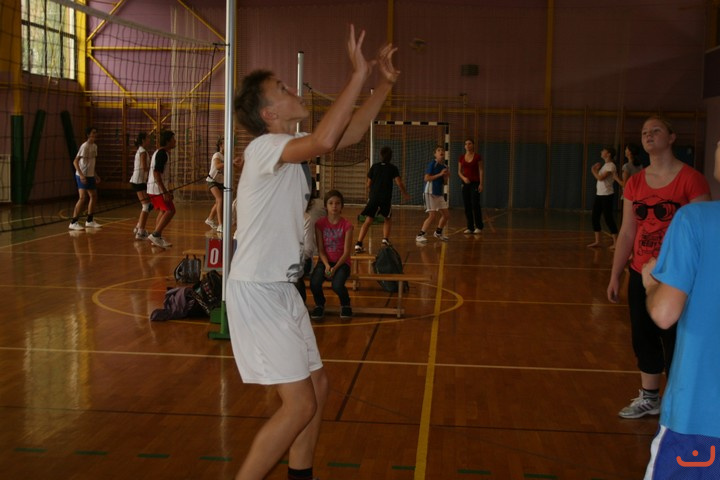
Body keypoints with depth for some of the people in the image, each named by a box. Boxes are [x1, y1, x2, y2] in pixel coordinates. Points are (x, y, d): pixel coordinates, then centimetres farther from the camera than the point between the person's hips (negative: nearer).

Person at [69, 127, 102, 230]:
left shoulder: (94, 146, 10)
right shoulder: (85, 146, -16)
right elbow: (75, 161, -21)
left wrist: (96, 175, 20)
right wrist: (81, 175, -29)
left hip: (90, 176, 9)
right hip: (82, 176, -9)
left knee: (93, 197, 11)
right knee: (83, 198, -12)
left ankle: (90, 221, 22)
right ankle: (74, 222, -7)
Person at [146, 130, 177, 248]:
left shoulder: (160, 152, 16)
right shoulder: (162, 153, -15)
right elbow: (156, 173, -22)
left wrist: (166, 190, 25)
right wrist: (165, 192, -24)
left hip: (153, 187, 10)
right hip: (157, 187, -10)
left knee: (163, 211, 16)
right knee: (170, 210, -12)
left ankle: (157, 238, 17)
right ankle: (155, 235, -14)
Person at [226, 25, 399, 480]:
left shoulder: (293, 148, 10)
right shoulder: (263, 147, -17)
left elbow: (349, 133, 16)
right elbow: (325, 139, -35)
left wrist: (384, 82, 7)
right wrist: (359, 74, -28)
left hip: (281, 289, 9)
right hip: (256, 292, -9)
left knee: (317, 387, 14)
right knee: (300, 404, -9)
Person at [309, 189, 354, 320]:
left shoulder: (346, 225, -6)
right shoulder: (320, 223, -1)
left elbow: (346, 252, -8)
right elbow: (320, 249, -2)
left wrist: (335, 268, -19)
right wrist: (327, 265, -18)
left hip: (341, 262, -2)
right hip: (324, 261, 2)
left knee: (337, 285, -31)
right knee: (314, 283, -28)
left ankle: (345, 305, 5)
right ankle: (319, 305, 6)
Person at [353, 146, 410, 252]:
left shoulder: (374, 167, 9)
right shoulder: (393, 168, 4)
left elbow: (368, 184, 10)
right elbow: (399, 183, -4)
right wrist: (405, 193, 12)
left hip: (373, 197, 1)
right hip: (386, 197, -1)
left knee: (368, 221, 0)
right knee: (388, 219, 23)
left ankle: (358, 244, -14)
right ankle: (385, 239, 9)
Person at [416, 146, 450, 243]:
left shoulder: (444, 166, 10)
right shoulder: (432, 164, -11)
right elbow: (426, 178, -17)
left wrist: (446, 176, -5)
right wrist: (440, 174, -19)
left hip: (440, 194, 8)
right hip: (431, 193, -8)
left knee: (446, 215, 10)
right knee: (433, 215, -14)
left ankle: (438, 233, 31)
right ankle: (420, 235, -6)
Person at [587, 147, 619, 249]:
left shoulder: (611, 166, -12)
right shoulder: (604, 165, 15)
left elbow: (600, 178, -20)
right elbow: (599, 177, 17)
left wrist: (593, 170, -6)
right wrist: (596, 169, 6)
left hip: (607, 195, -9)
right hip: (599, 194, 9)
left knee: (608, 218, -7)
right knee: (595, 217, 7)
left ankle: (615, 242, -2)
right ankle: (597, 241, 13)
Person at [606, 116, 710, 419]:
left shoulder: (690, 179, -11)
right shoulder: (635, 183, 6)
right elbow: (627, 232, 10)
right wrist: (614, 276, 9)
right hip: (640, 276, 6)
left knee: (674, 343, 1)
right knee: (643, 338, 14)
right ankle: (649, 399, 30)